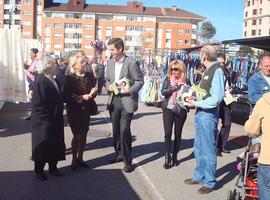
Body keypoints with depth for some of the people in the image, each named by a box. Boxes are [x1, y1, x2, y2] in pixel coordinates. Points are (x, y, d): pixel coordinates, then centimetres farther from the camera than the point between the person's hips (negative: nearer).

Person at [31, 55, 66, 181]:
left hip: (55, 122, 8)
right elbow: (38, 104, -22)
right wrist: (47, 120, -20)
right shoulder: (40, 82, -19)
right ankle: (39, 170, 23)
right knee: (43, 147, 6)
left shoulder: (52, 80, 7)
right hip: (44, 123, -8)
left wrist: (58, 117, 9)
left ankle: (53, 167, 32)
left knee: (56, 145, 16)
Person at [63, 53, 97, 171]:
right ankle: (74, 160, 19)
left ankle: (80, 158, 27)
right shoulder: (69, 78, -11)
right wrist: (82, 97, -22)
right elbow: (67, 96, -16)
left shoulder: (89, 76, 3)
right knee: (77, 135, 2)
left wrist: (93, 93, -17)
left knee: (83, 135, 12)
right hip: (74, 111, -4)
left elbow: (93, 90, 5)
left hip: (86, 110, 4)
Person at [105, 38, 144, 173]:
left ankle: (127, 161, 3)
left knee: (124, 130, -9)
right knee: (116, 130, 13)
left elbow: (140, 80, -6)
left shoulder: (131, 63, -10)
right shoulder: (110, 62, 9)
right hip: (114, 100, 6)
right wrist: (108, 86, -2)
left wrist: (130, 90, -18)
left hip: (127, 100, -6)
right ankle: (119, 154, 32)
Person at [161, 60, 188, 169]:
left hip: (181, 109, 0)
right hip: (168, 108, 0)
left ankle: (174, 156, 21)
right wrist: (175, 87, -17)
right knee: (167, 133, -8)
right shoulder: (168, 79, 3)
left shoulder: (186, 80, 1)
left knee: (178, 134, 8)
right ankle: (168, 156, 3)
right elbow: (163, 91, -9)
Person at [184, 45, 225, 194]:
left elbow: (216, 98, -21)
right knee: (198, 149, 20)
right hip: (200, 114, 9)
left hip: (208, 115, -9)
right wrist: (193, 97, 2)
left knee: (208, 150, 3)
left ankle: (209, 183, 17)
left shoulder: (217, 70, -16)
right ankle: (199, 176, 35)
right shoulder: (208, 70, 11)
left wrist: (196, 103, -17)